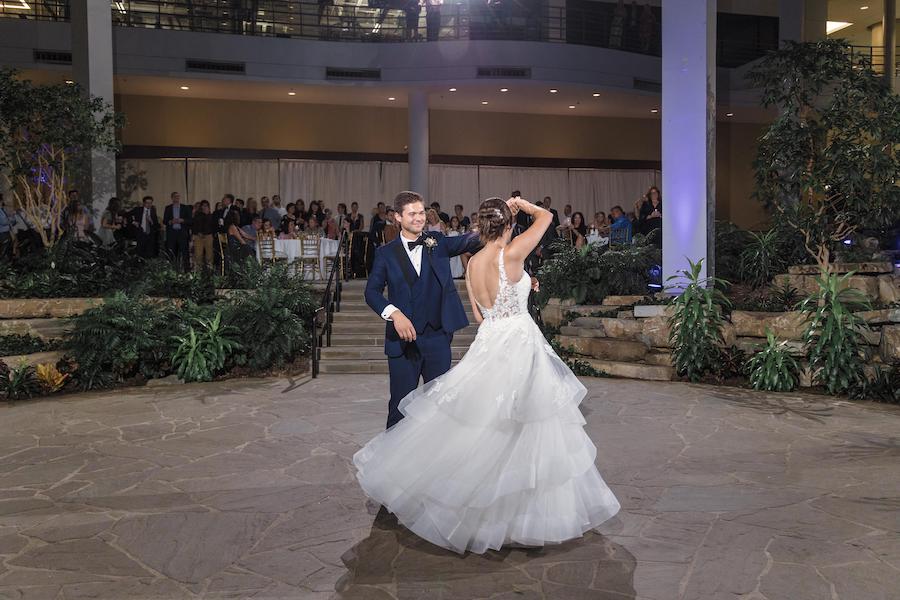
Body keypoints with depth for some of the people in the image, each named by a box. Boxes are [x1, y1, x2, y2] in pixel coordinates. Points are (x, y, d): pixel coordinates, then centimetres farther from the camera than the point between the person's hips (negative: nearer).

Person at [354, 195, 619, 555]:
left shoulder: (472, 264, 6)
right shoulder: (510, 254, -14)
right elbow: (546, 217, -4)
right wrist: (521, 204, 13)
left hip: (488, 345, 6)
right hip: (519, 347, -6)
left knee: (477, 424, 16)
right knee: (524, 430, 5)